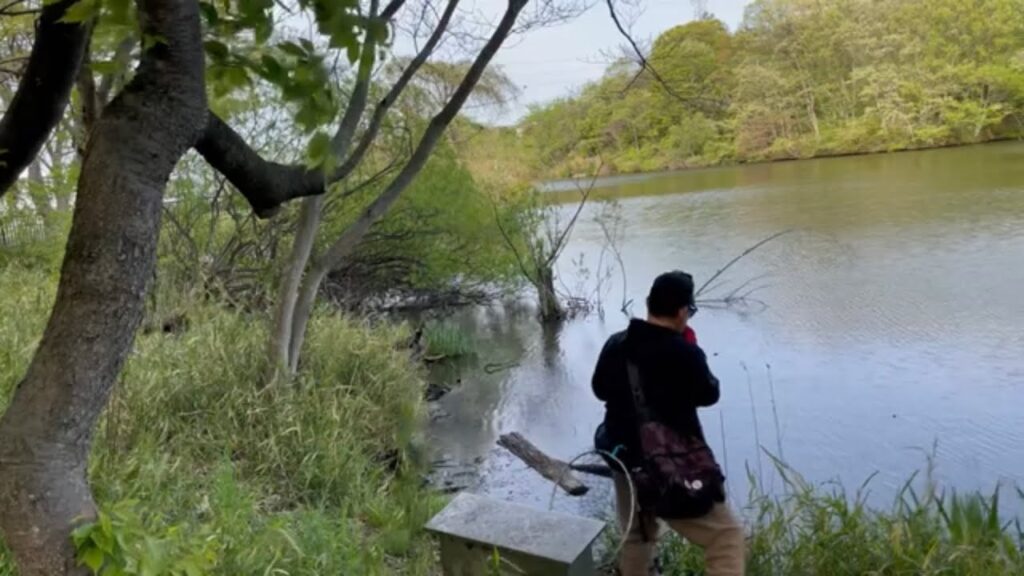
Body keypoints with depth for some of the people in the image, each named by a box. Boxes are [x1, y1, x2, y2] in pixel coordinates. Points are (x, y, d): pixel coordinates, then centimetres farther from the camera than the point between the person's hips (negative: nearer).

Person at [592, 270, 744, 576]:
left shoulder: (615, 345, -4)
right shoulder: (685, 353, -22)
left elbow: (600, 389, 11)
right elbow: (708, 394, -4)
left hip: (626, 462, 6)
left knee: (637, 536, 26)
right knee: (726, 536, 6)